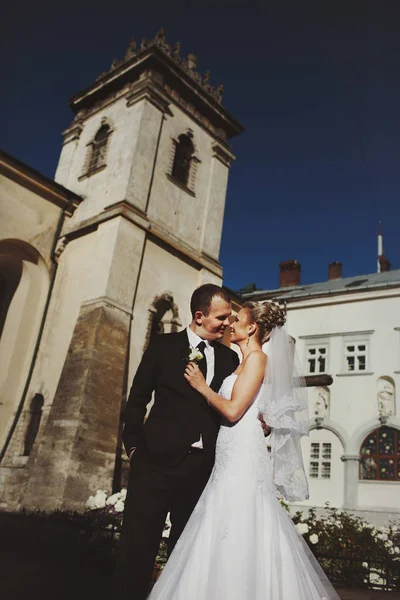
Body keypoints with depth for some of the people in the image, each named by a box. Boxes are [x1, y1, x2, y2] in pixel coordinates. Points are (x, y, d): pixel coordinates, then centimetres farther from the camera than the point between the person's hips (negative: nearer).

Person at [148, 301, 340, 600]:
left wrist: (202, 387, -5)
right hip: (232, 458, 9)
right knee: (230, 535, 11)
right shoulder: (247, 361, 19)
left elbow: (233, 410, -17)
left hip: (242, 459, -9)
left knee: (235, 538, -5)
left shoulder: (257, 357, -8)